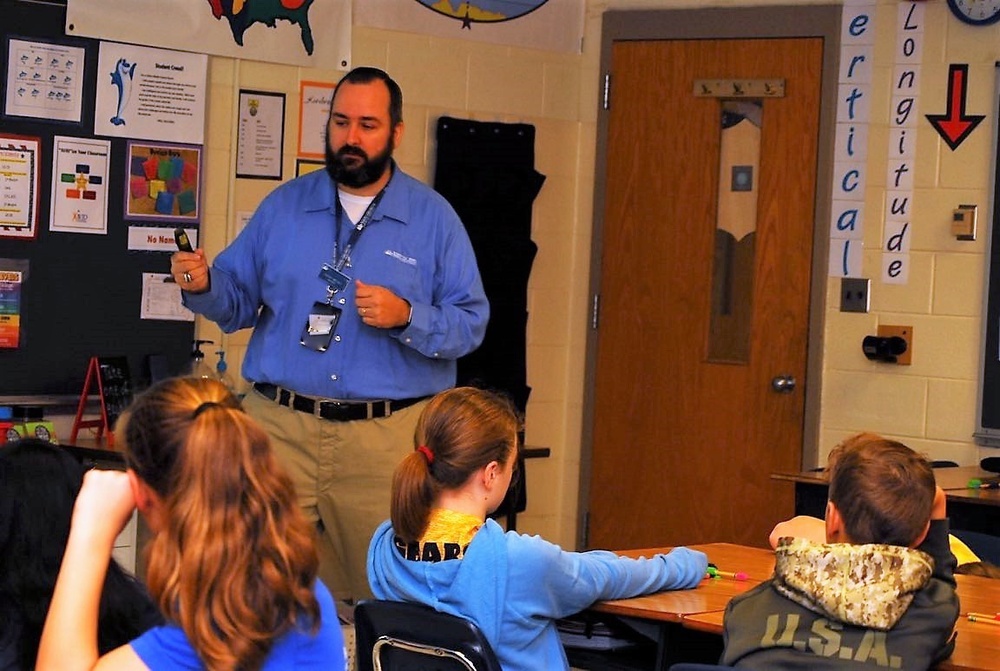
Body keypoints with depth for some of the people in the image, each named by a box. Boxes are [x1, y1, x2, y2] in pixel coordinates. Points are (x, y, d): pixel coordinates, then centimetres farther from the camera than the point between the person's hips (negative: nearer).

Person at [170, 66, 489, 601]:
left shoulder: (434, 218, 4)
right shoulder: (284, 206, 11)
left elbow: (470, 323, 0)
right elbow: (238, 301, 11)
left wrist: (406, 317, -16)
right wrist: (203, 286, -10)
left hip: (387, 437, -2)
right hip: (280, 428, 2)